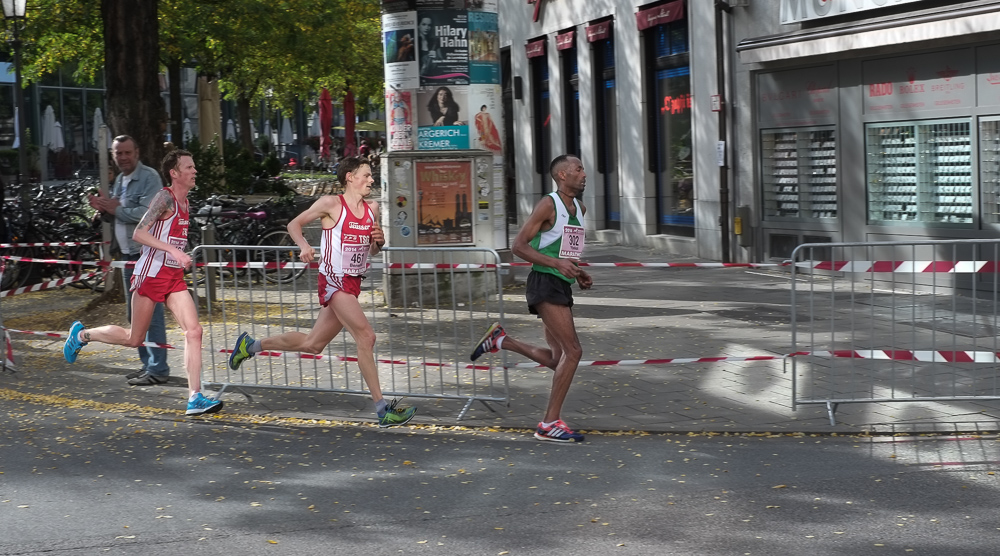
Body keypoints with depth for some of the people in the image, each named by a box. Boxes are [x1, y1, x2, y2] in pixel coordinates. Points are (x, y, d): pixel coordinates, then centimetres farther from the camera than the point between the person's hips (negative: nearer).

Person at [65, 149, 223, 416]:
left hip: (174, 277, 7)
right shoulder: (165, 197, -14)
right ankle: (82, 334, 29)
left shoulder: (185, 202, 12)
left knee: (194, 331, -8)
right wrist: (173, 250, -29)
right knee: (134, 338, 5)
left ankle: (195, 398, -9)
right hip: (151, 274, -7)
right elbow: (138, 233, -22)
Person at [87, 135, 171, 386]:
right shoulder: (119, 180, 16)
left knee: (151, 313, -9)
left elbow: (147, 213, -23)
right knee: (134, 315, 14)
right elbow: (116, 217, 22)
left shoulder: (149, 177, -11)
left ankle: (158, 369, -7)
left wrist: (116, 209, -14)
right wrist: (104, 209, 2)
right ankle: (148, 363, 23)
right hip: (128, 253, 10)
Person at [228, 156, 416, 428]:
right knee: (366, 336, -18)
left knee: (313, 344, 15)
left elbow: (371, 250, 21)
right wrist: (304, 246, -17)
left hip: (353, 282, 8)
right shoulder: (331, 203, -7)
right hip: (333, 281, -8)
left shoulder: (372, 208, 11)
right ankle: (382, 409, -15)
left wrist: (378, 241, -2)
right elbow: (294, 224, 1)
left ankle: (251, 345, 35)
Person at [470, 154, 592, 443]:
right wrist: (556, 263, -23)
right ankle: (550, 424, -9)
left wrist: (579, 273, 12)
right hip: (545, 282, -9)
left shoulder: (580, 209, 16)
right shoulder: (548, 205, -9)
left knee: (557, 359, 10)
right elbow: (518, 245, -13)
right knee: (573, 351, -14)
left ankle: (500, 340, 24)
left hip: (562, 287, 9)